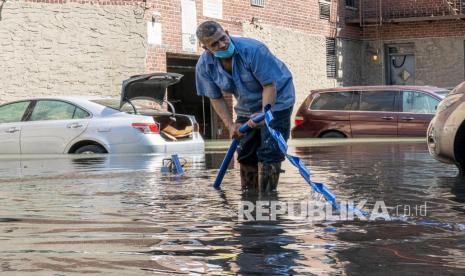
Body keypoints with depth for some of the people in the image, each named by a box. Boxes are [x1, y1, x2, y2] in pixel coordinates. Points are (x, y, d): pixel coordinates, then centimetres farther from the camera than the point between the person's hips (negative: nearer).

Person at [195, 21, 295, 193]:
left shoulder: (253, 50, -30)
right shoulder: (204, 66, -15)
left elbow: (270, 85, -27)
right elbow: (216, 98, -4)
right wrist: (230, 125, -15)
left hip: (275, 102, -5)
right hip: (246, 107, 5)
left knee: (269, 153, -15)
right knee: (246, 154, 5)